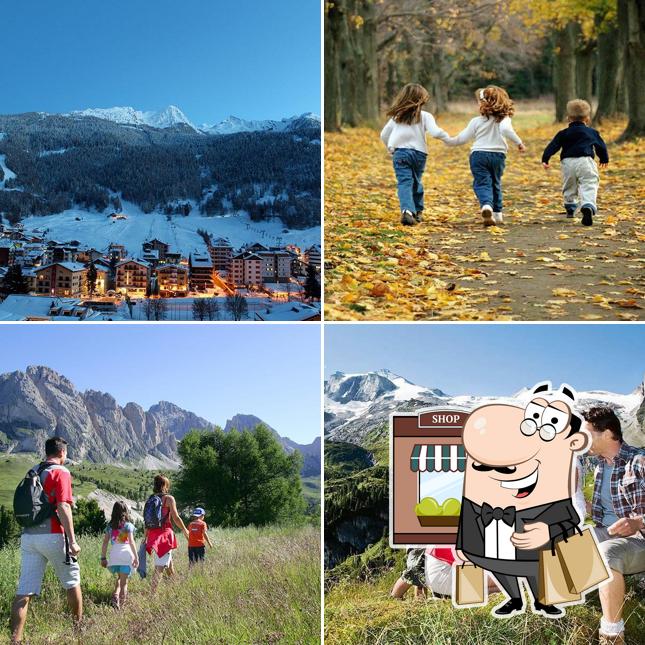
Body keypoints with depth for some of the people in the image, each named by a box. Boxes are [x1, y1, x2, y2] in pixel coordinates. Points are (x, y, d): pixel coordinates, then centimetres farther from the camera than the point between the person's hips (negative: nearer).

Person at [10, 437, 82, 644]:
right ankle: (79, 626, 26)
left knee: (24, 590, -1)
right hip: (52, 535, -5)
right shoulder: (61, 472, -5)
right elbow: (63, 507, -16)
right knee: (72, 580, 15)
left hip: (28, 536, 6)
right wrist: (72, 541, -16)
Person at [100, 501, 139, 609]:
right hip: (126, 554, -3)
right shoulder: (128, 525, 0)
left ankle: (115, 595, -1)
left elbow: (105, 542, 8)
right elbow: (131, 542, -8)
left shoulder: (109, 526, 10)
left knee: (119, 578, 22)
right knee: (124, 582, 4)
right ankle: (121, 604, -1)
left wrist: (103, 558, 12)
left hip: (114, 555, 3)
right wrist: (136, 556, -8)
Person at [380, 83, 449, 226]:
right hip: (419, 152, 0)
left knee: (404, 183, -10)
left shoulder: (396, 117, 10)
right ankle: (418, 211, 26)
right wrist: (446, 136, 7)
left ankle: (407, 210, -31)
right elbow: (435, 132, -12)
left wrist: (390, 148, 30)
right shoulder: (425, 116, -1)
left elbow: (384, 135, 15)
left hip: (399, 153, 0)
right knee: (416, 182, 19)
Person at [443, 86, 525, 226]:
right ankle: (497, 213, 21)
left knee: (482, 183, -6)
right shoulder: (503, 119, 0)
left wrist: (448, 141, 23)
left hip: (478, 154, -2)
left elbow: (462, 138, 8)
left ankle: (486, 205, -34)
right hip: (498, 155, 2)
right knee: (495, 183, 19)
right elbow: (506, 130, -23)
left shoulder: (476, 121, 2)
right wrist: (518, 142, -18)